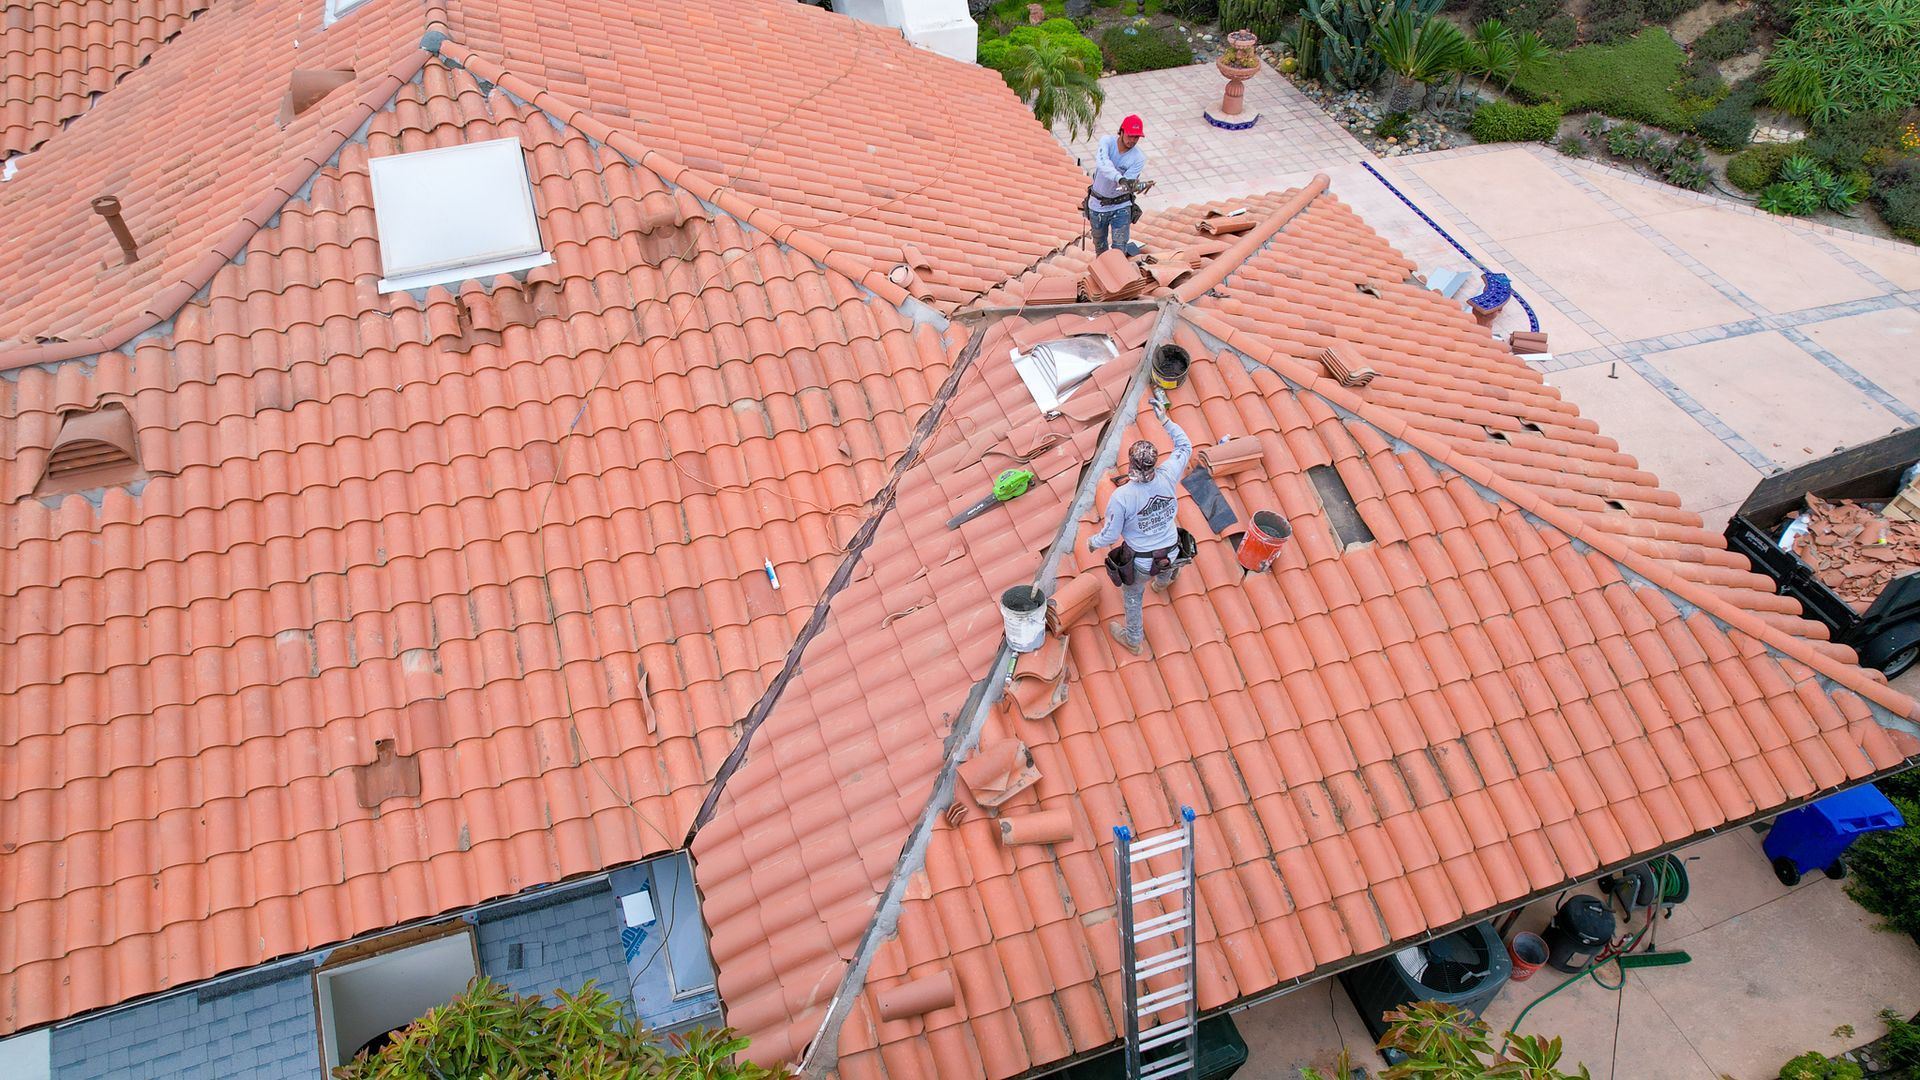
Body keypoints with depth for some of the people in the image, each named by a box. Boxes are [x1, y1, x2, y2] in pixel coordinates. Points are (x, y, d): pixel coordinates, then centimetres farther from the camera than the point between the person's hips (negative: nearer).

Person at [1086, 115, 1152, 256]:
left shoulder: (1139, 157, -14)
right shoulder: (1107, 142, -15)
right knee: (1100, 244, 20)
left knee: (1119, 248, -9)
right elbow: (1102, 163, -38)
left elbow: (1126, 185, -21)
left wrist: (1137, 187, -43)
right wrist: (1120, 178, -52)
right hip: (1097, 204, 1)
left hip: (1121, 208, -1)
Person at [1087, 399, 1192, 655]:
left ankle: (1133, 639, 49)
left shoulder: (1121, 497, -33)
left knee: (1133, 596, 27)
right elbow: (1185, 446, -4)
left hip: (1141, 561, -3)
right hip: (1171, 553, 4)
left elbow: (1111, 534, -19)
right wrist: (1165, 419, 1)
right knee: (1165, 568, 41)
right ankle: (1162, 582, 77)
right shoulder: (1167, 477, -24)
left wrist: (1093, 542, 3)